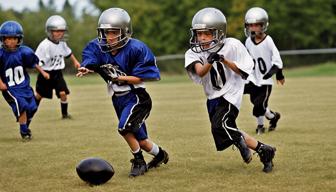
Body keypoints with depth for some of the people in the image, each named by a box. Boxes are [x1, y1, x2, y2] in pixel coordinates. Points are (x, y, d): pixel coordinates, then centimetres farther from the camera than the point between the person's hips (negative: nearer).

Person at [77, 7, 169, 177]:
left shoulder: (135, 49, -20)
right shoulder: (98, 47, -5)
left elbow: (140, 78, -18)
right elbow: (89, 61, -19)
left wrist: (117, 76, -28)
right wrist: (85, 69, -43)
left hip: (136, 97, -6)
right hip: (118, 99, 6)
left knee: (124, 127, -24)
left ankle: (139, 162, -3)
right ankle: (160, 154, 42)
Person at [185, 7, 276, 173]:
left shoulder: (232, 46, -15)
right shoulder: (194, 53, -9)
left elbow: (243, 72, -13)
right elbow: (200, 72, -26)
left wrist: (225, 61, -28)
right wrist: (210, 63, -46)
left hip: (230, 94, -5)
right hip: (213, 97, 5)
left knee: (219, 125, -27)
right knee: (230, 132, 10)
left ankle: (239, 141, 3)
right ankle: (263, 150, 26)